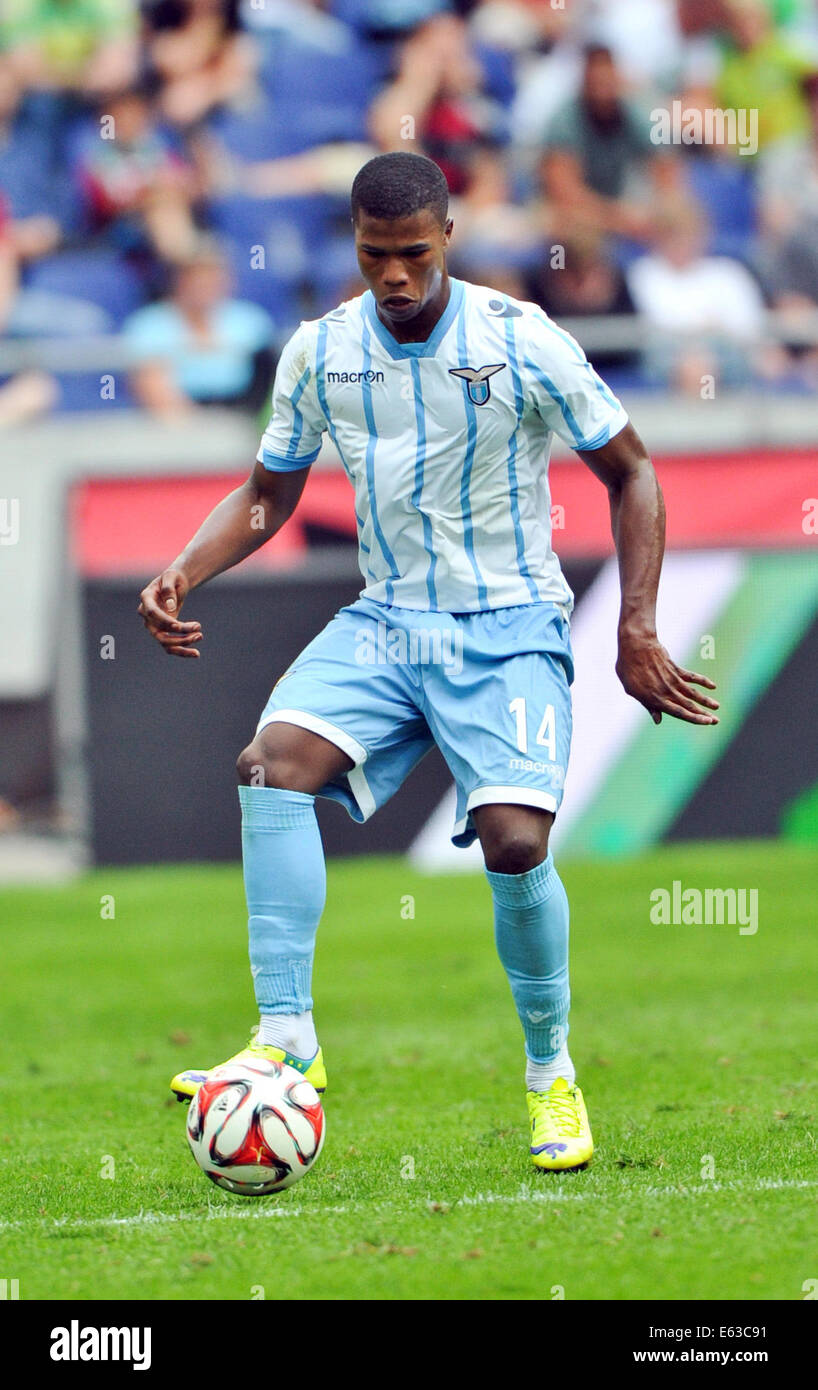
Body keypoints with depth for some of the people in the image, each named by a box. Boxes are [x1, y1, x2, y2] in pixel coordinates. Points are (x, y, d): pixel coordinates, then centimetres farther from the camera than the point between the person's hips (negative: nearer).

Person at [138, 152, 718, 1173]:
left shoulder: (521, 342, -10)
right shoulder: (319, 352, 1)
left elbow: (629, 473, 1)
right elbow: (268, 492, 14)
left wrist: (637, 629, -5)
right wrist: (184, 571, -4)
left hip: (508, 628, -4)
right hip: (385, 620, 4)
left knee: (515, 839, -22)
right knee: (271, 761, -23)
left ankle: (551, 1075, 3)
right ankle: (287, 1040, -20)